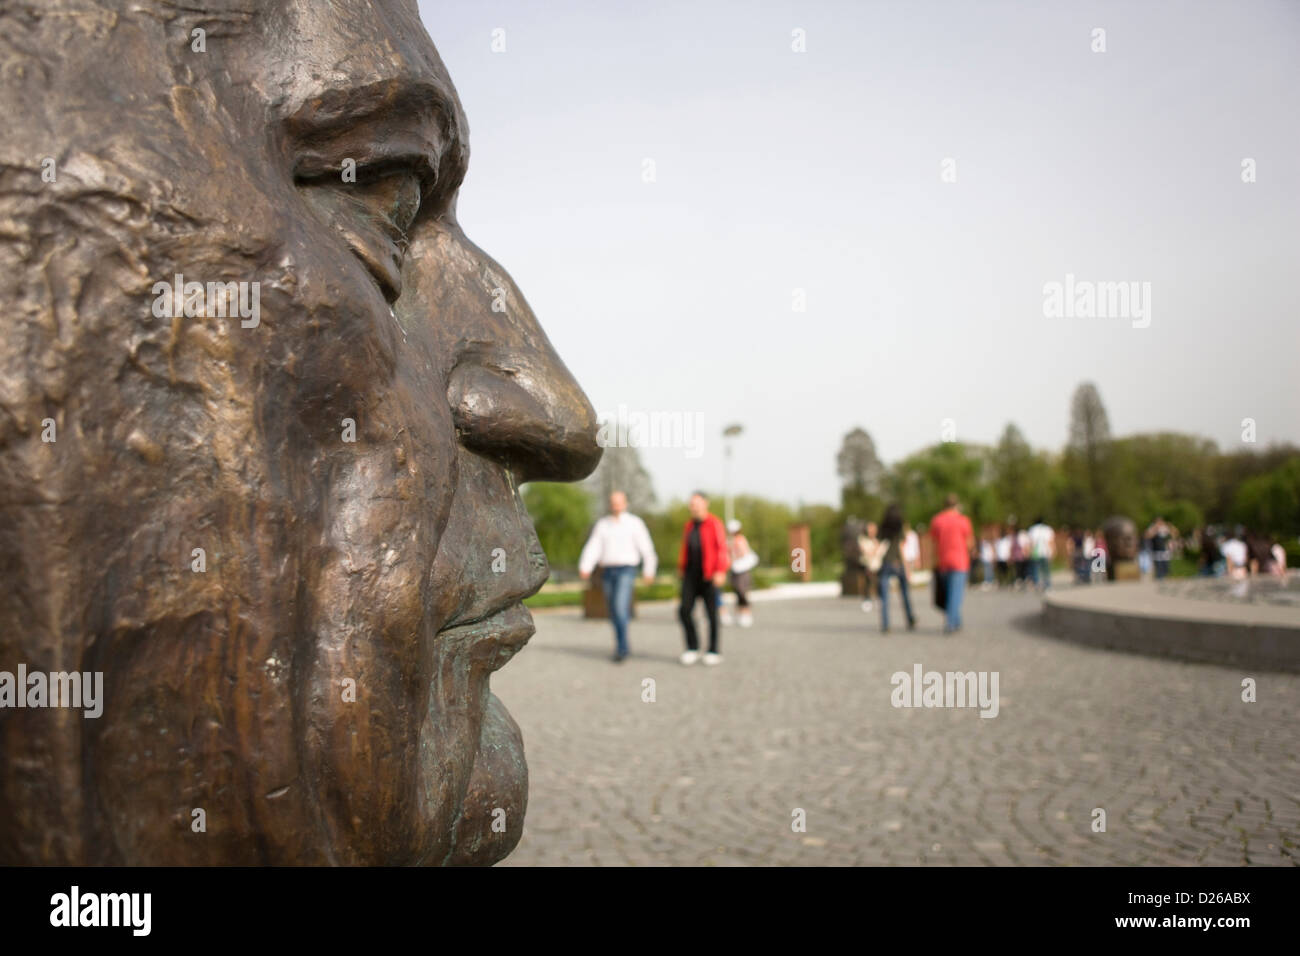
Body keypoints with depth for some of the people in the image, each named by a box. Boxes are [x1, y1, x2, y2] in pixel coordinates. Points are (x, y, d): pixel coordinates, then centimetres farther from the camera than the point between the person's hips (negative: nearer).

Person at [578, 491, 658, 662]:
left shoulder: (635, 523, 0)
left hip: (626, 571, -4)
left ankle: (621, 649, -17)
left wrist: (649, 570, -2)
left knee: (620, 607, -19)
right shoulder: (602, 524, 11)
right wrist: (585, 568, -12)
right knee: (614, 611, 8)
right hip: (607, 571, 4)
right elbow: (593, 547, 1)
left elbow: (646, 548, 1)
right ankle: (622, 644, 25)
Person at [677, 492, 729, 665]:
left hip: (708, 576, -5)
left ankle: (713, 652, 11)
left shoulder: (714, 524, -6)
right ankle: (692, 648, 6)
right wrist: (682, 571, 14)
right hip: (691, 575, 5)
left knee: (712, 613, 2)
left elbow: (722, 549, -12)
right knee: (685, 610, -6)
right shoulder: (689, 525, 12)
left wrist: (720, 571, -22)